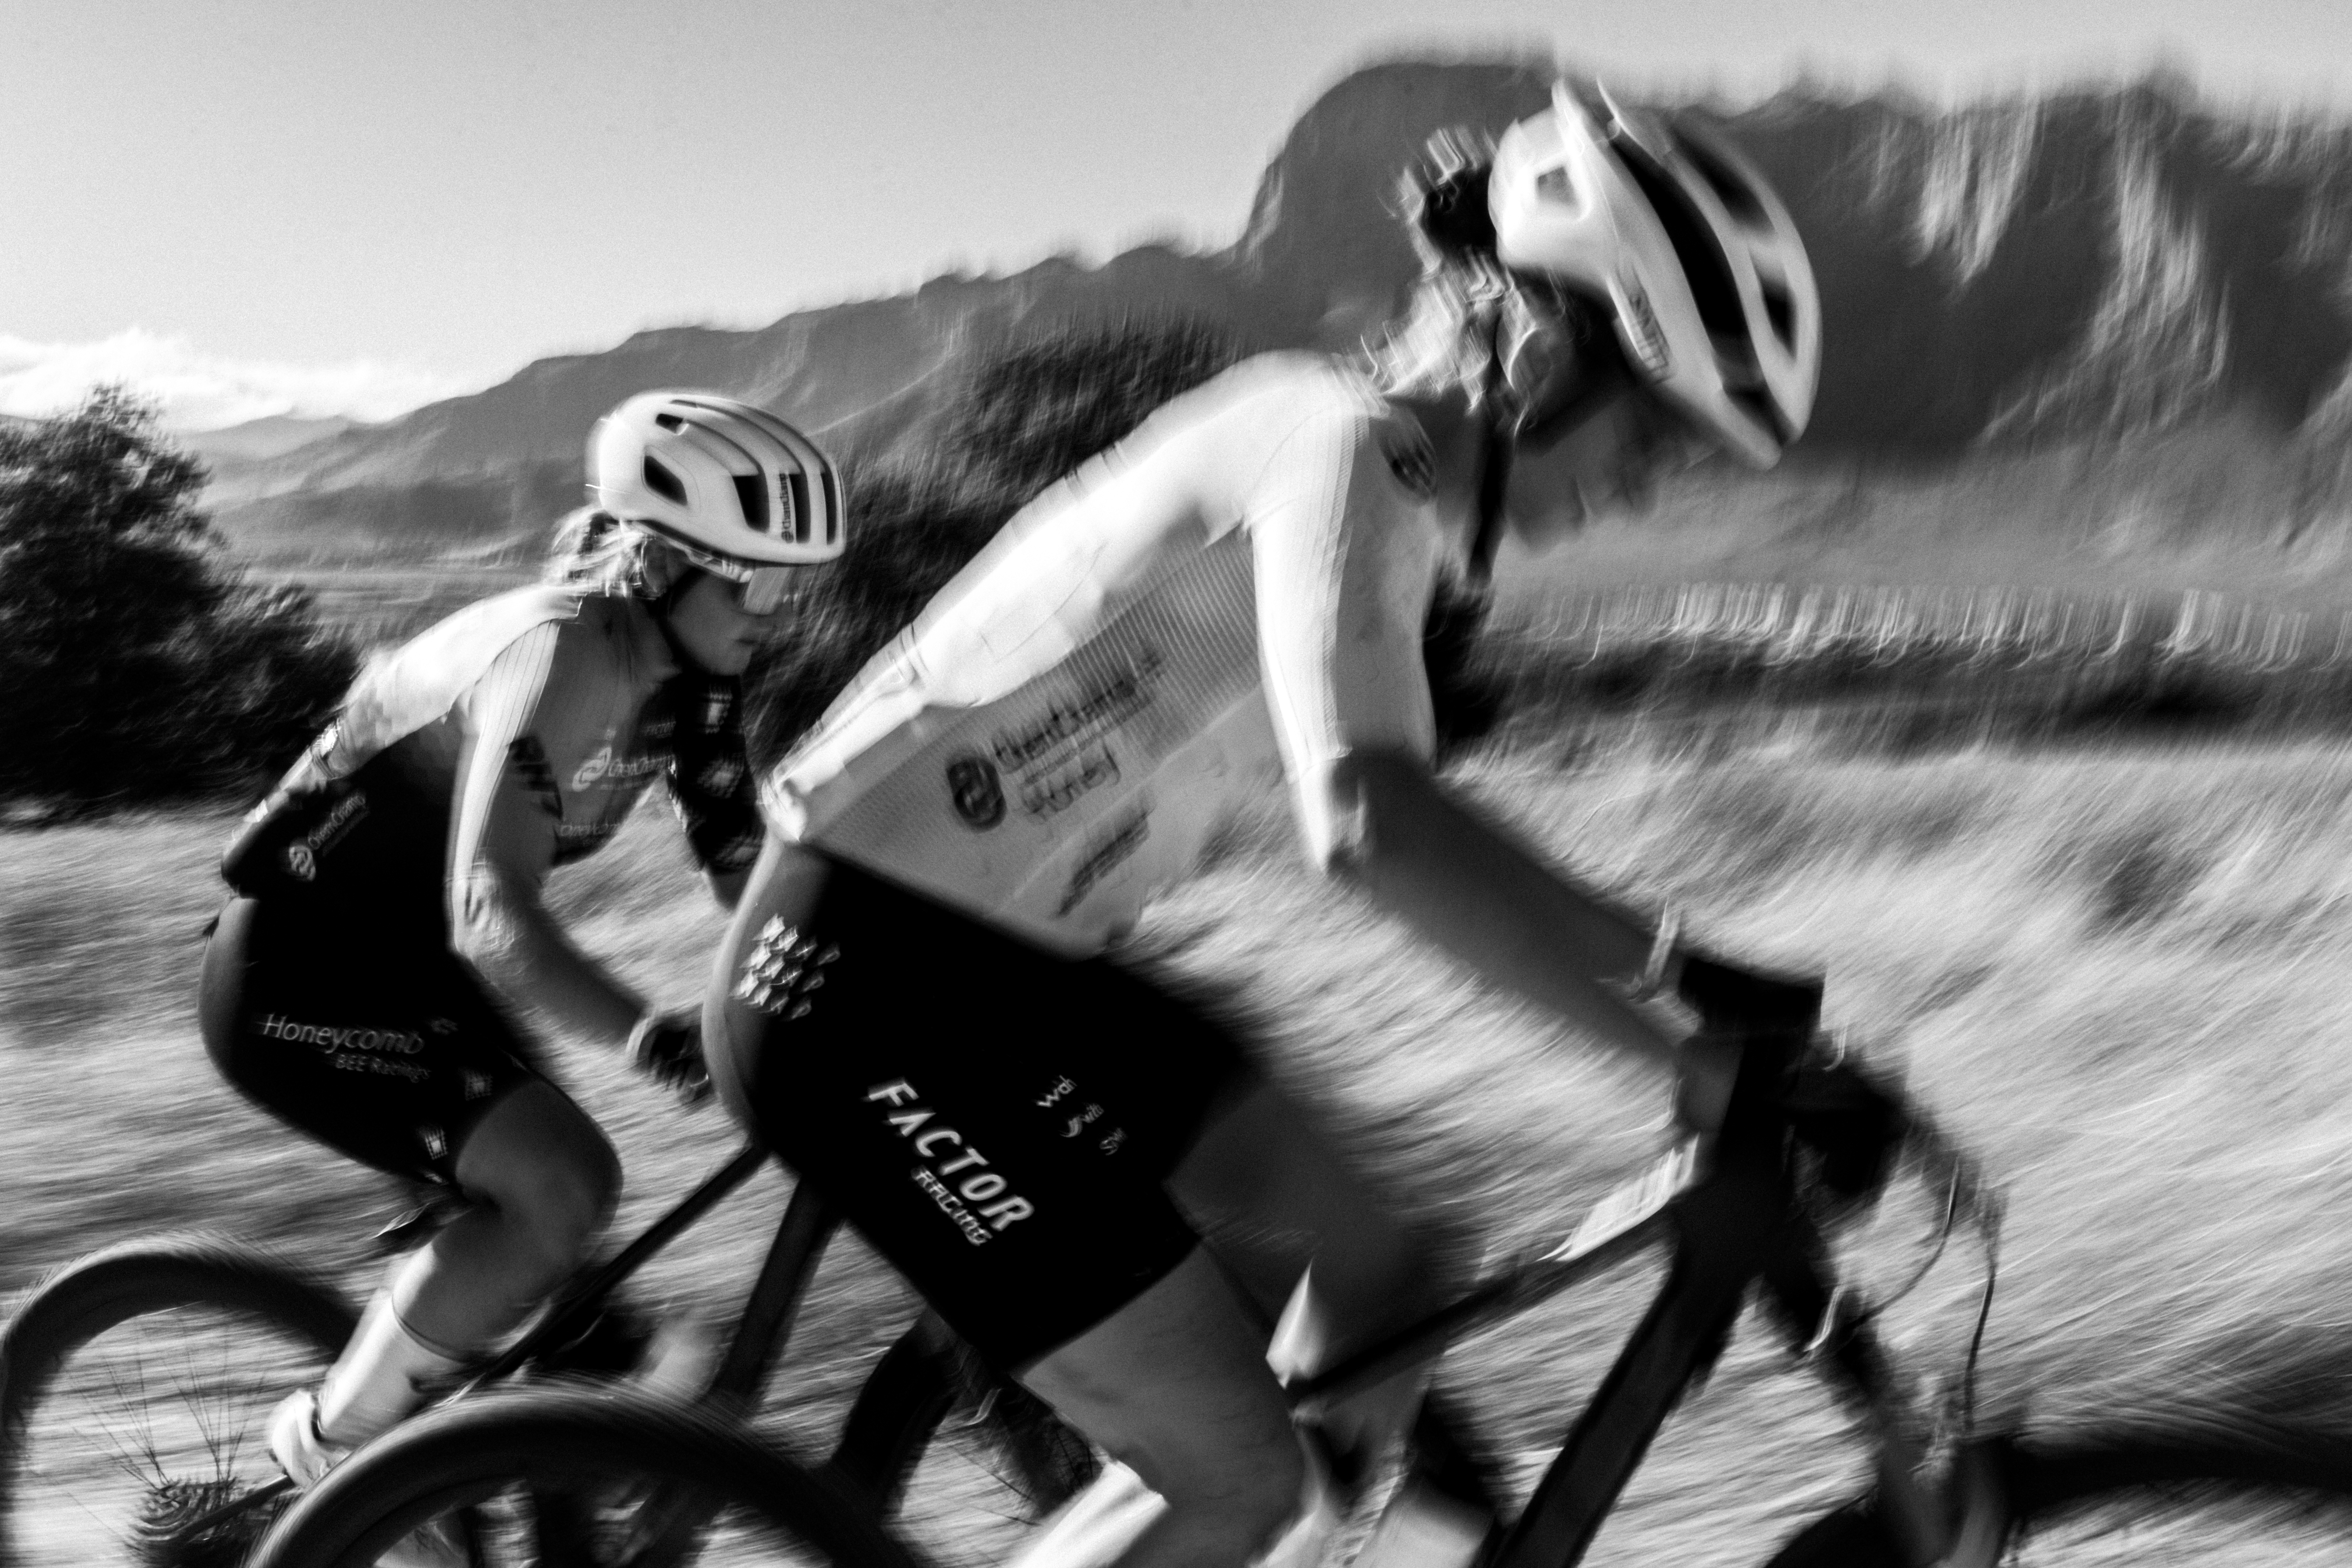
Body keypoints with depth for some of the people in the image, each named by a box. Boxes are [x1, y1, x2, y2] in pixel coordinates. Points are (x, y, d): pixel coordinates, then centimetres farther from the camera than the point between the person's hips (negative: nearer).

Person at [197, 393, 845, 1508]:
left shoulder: (684, 676, -2)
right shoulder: (561, 657, -29)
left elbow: (746, 868, -2)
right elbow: (491, 912, -41)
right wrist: (648, 1034, -56)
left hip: (410, 965, 9)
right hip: (297, 976, -9)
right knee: (561, 1186, -22)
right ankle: (319, 1462, -4)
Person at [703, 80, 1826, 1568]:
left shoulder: (1393, 489, 9)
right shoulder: (1345, 443, -21)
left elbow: (1405, 814, 16)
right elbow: (1370, 822, -38)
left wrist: (1678, 965, 12)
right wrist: (1693, 1061, -35)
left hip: (1014, 959, 9)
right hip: (861, 979, -9)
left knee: (1374, 1283, 9)